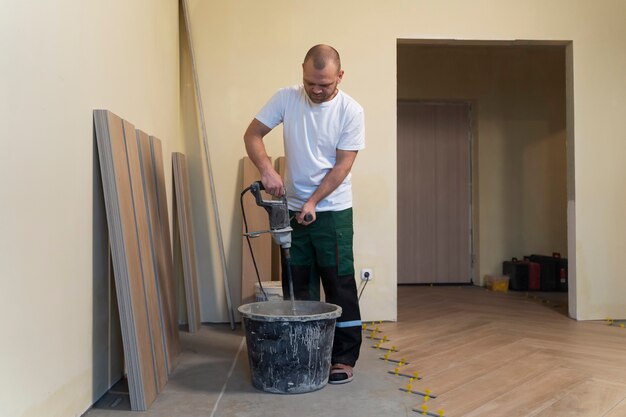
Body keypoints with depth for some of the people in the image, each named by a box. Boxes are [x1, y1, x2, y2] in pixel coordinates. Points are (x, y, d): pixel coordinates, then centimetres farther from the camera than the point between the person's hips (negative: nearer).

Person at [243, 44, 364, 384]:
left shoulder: (351, 111, -10)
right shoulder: (286, 98, -3)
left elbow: (342, 166, -12)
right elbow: (253, 134, -3)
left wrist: (313, 202, -19)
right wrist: (267, 169, -21)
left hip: (333, 210, -3)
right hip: (292, 209, 3)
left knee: (339, 285, 1)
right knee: (295, 284, 10)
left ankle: (345, 357, 13)